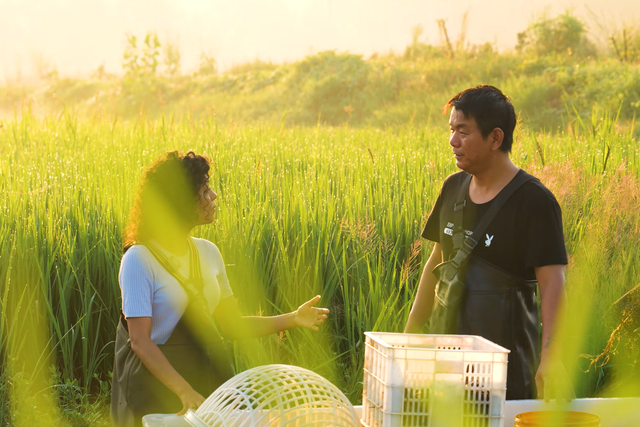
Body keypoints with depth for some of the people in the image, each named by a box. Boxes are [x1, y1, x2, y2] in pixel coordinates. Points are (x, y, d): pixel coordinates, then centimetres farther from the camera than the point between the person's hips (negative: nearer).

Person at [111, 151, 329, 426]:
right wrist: (185, 391, -27)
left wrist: (292, 319, -3)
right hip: (158, 379, -5)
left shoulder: (208, 253, 6)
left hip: (208, 372, 5)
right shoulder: (139, 259, -13)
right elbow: (140, 342, -18)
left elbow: (232, 325, 9)